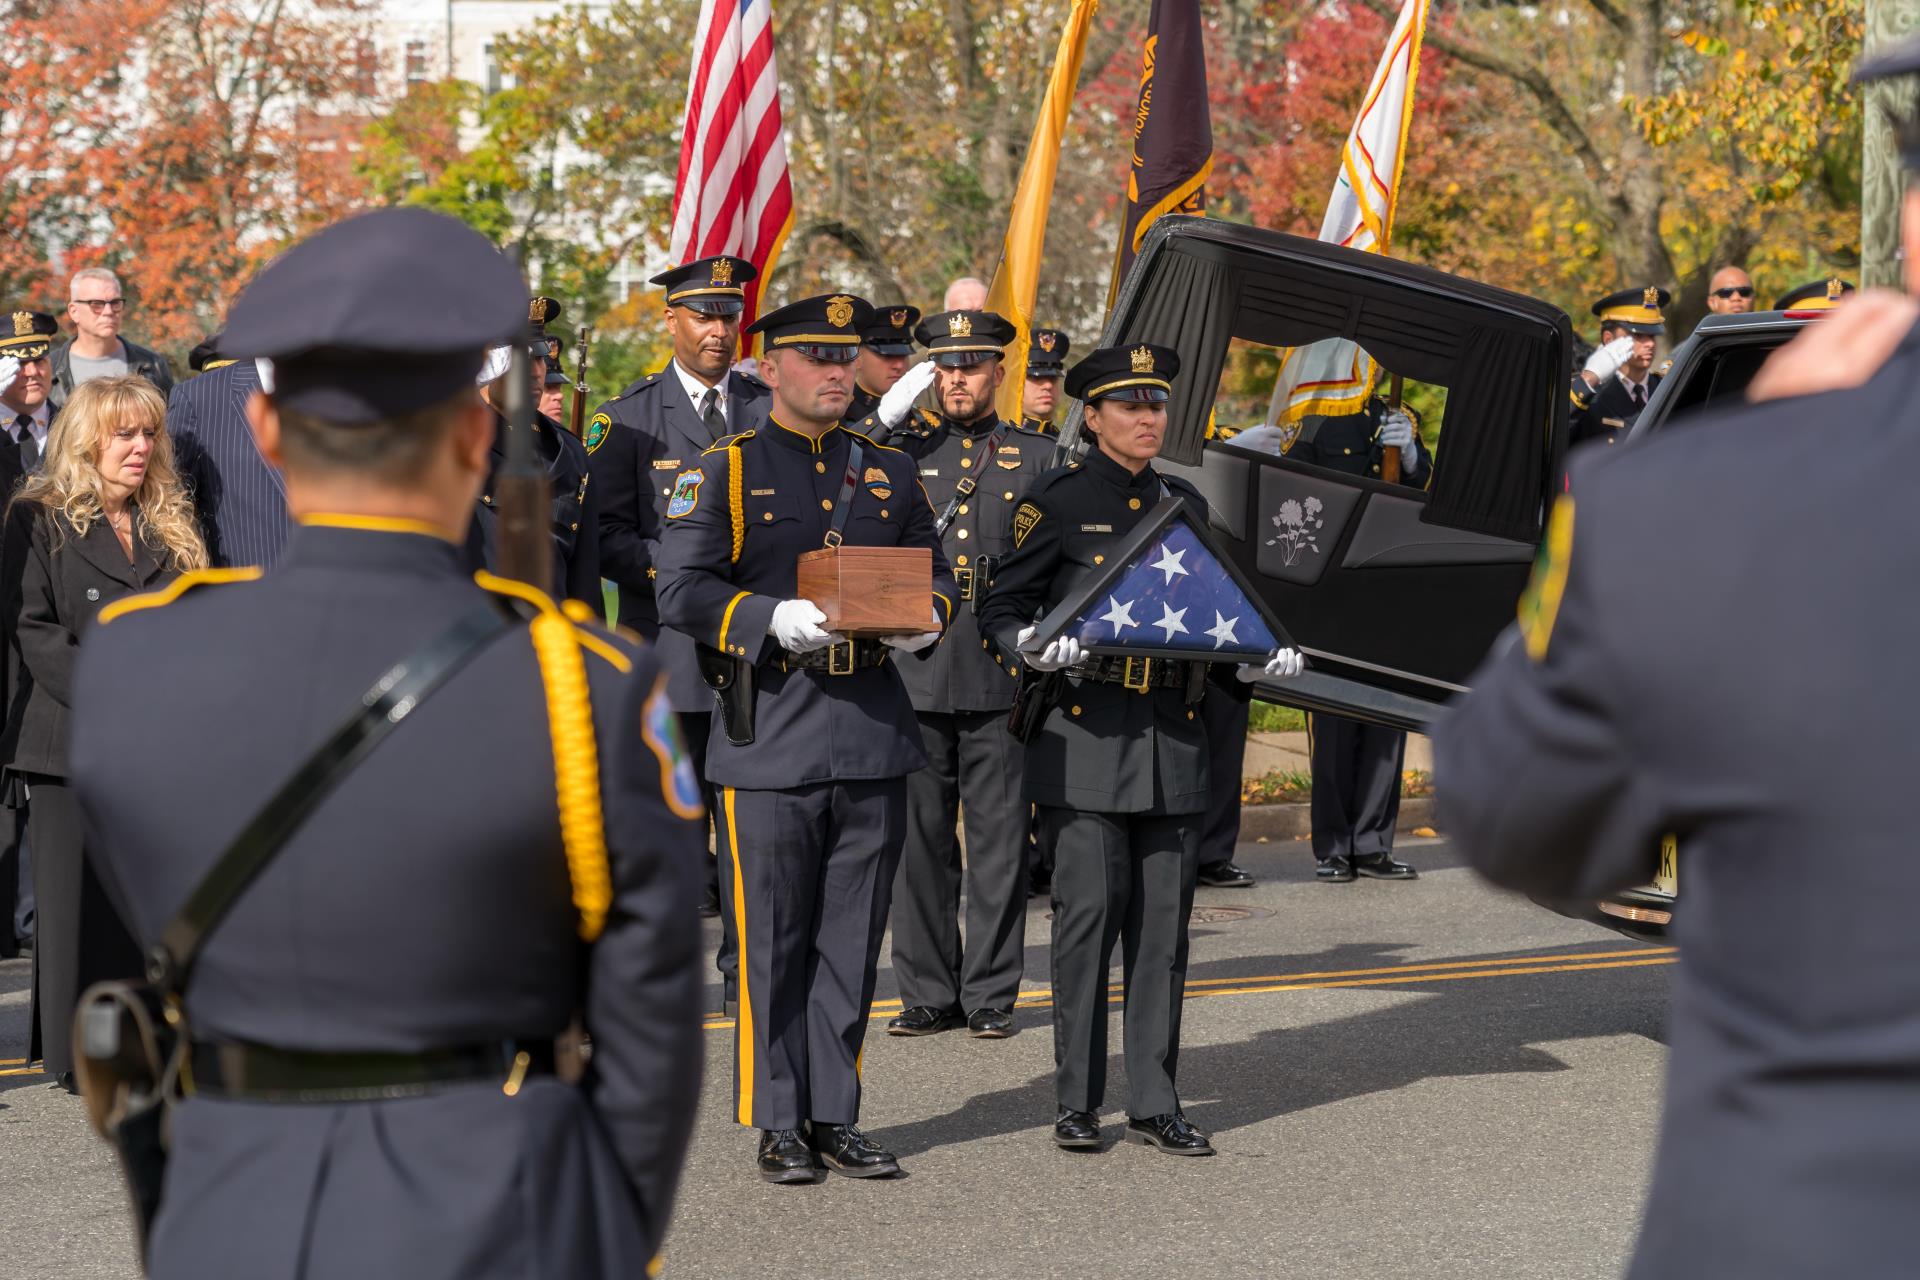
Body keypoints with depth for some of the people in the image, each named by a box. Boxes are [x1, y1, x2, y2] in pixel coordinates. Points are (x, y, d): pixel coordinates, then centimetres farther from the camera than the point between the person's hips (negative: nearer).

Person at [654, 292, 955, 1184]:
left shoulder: (891, 473, 15)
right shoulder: (721, 471, 1)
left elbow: (936, 575, 20)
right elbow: (681, 591, -7)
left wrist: (924, 619, -3)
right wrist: (774, 619, -22)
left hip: (874, 733, 4)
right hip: (770, 736, -4)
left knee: (853, 940, 8)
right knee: (773, 941, 0)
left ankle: (835, 1119, 17)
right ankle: (779, 1126, 9)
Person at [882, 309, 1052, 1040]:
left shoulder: (1039, 458, 9)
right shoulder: (899, 452, 12)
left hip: (1002, 675, -1)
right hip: (915, 672, 1)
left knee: (999, 837, 2)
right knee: (919, 836, 3)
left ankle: (990, 994, 10)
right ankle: (929, 992, 12)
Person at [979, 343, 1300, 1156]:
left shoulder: (1184, 505, 15)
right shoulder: (1058, 502, 1)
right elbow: (1002, 609, 2)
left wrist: (1257, 659, 4)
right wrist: (1034, 648, -19)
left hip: (1172, 738, 4)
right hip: (1084, 733, -4)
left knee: (1163, 921, 4)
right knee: (1090, 912, -7)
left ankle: (1155, 1104, 10)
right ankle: (1077, 1102, 4)